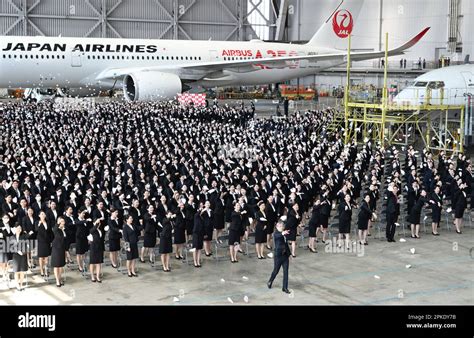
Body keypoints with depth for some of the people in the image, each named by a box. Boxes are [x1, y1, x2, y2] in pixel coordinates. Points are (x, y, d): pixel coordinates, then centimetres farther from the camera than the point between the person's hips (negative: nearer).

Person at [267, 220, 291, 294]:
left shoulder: (284, 234, 8)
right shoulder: (276, 233, -13)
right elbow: (278, 236, -39)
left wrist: (288, 254, 15)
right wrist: (282, 233, -61)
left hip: (285, 255, 5)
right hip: (278, 256, -5)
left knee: (286, 272, 4)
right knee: (276, 271, 9)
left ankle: (285, 288, 13)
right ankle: (270, 282, 36)